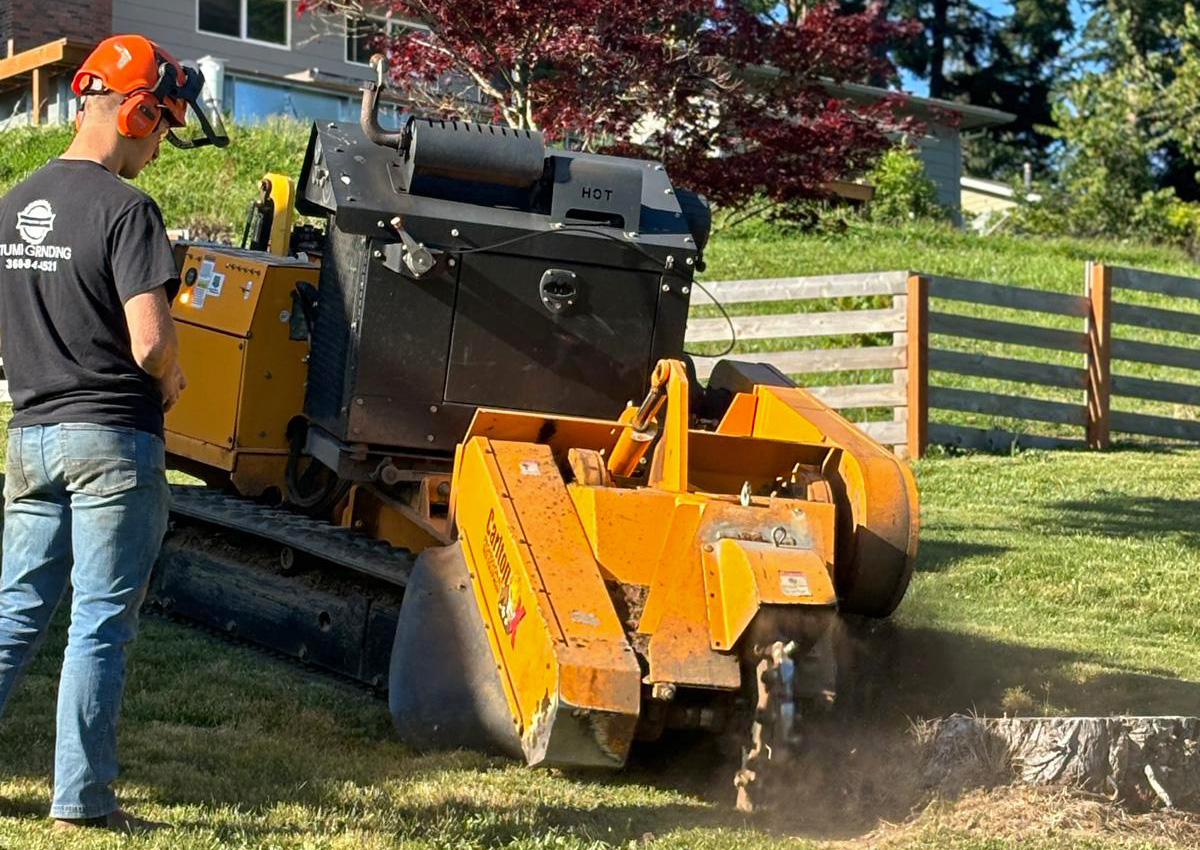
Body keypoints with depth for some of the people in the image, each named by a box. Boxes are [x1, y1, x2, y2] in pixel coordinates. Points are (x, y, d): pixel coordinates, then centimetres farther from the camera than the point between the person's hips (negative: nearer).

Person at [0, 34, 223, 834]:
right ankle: (82, 798, 6)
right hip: (113, 438, -7)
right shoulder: (124, 209, -14)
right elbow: (150, 340, -21)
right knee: (101, 624, 1)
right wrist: (171, 380, -1)